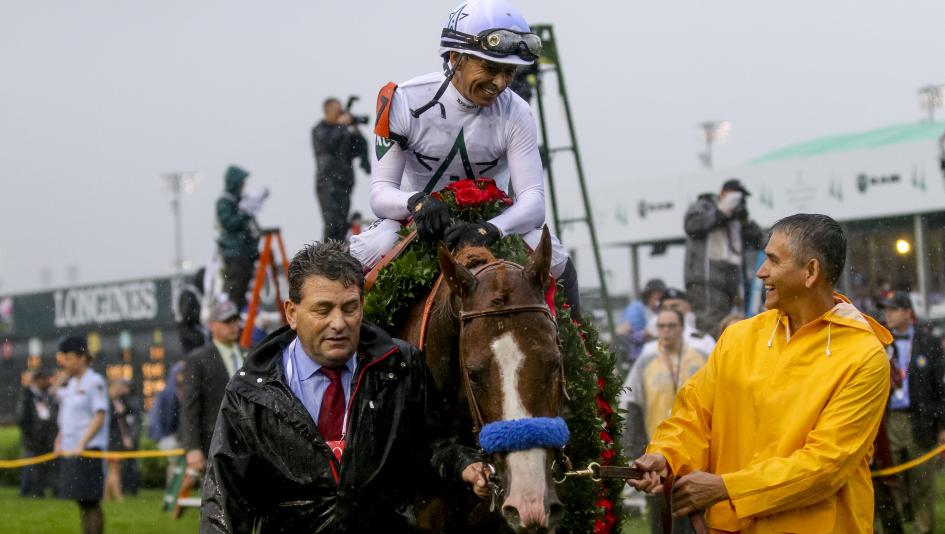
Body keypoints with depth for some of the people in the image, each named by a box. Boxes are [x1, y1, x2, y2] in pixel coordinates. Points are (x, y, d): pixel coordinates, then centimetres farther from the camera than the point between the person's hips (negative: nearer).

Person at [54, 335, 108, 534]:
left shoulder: (95, 382, -8)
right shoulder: (70, 385, 16)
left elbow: (99, 417, -14)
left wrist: (81, 444, -20)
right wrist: (59, 442, 9)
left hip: (88, 450, -8)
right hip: (70, 451, 8)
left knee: (91, 502, -7)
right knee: (82, 503, 9)